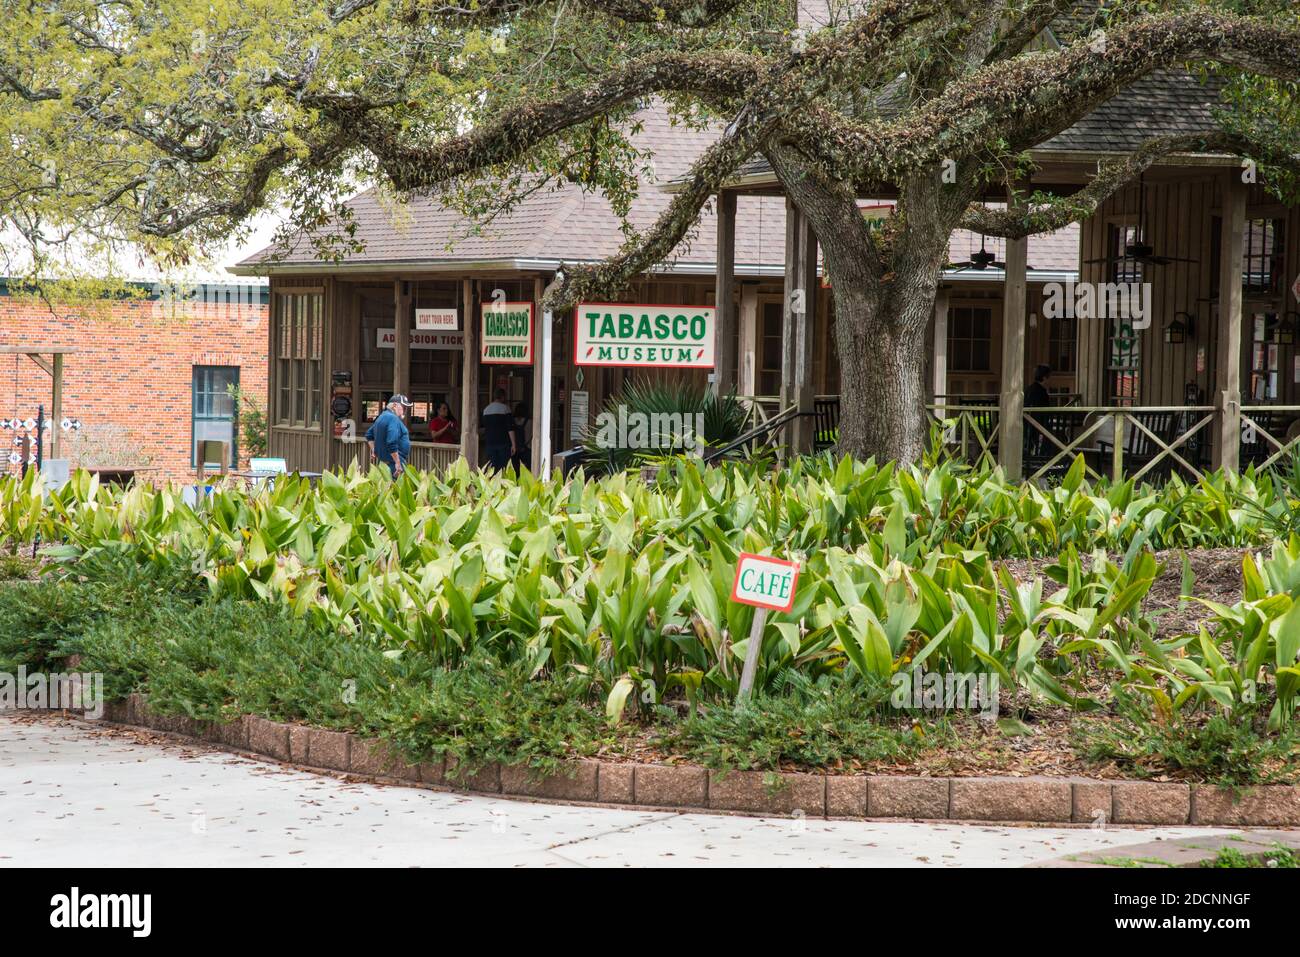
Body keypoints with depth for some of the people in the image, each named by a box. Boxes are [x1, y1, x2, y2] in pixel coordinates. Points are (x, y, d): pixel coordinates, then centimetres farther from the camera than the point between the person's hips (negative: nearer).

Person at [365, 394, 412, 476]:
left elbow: (369, 435, 29)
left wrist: (374, 451, 25)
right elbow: (392, 443, -24)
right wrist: (398, 463, -22)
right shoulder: (392, 418, -14)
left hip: (384, 462, 11)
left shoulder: (382, 417, 18)